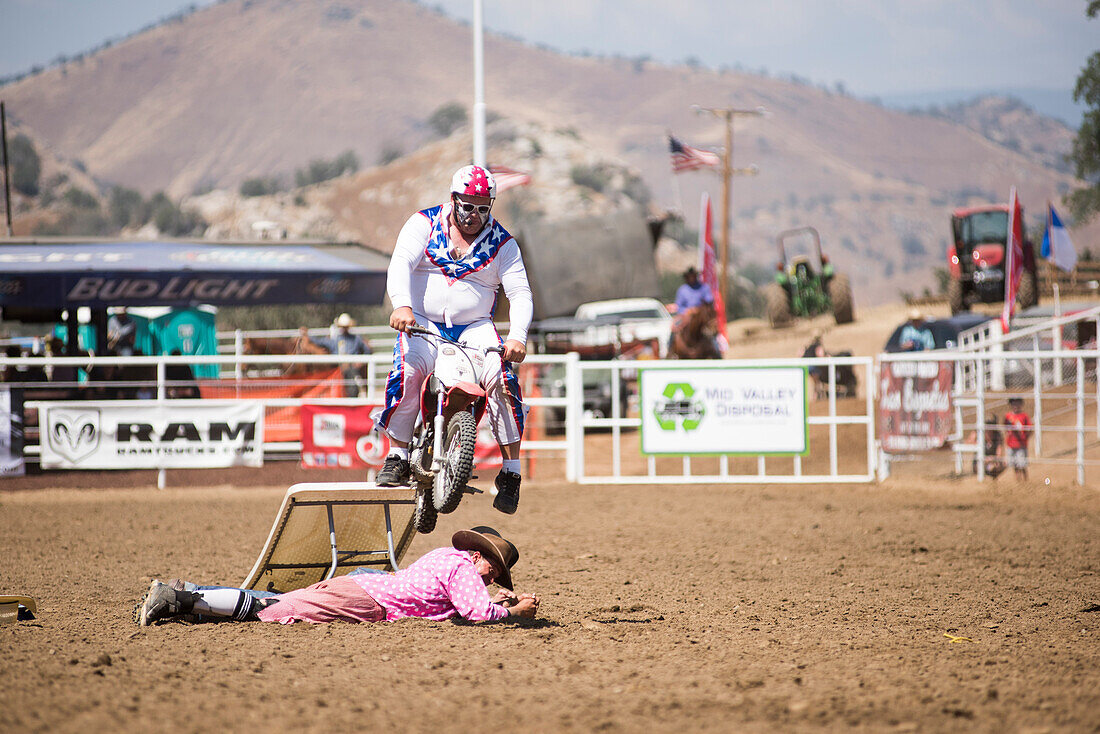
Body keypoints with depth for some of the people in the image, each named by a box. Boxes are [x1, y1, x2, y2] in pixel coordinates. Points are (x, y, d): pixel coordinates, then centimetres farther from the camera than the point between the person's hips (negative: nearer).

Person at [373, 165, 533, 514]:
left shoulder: (503, 243, 4)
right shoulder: (425, 223, 1)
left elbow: (520, 292, -3)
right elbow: (401, 263, -13)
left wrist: (517, 337, -22)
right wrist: (402, 305, -33)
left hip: (475, 327, 1)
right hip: (422, 322, -1)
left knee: (502, 378, -24)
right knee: (406, 373, -29)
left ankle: (511, 472, -15)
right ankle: (397, 456, -13)